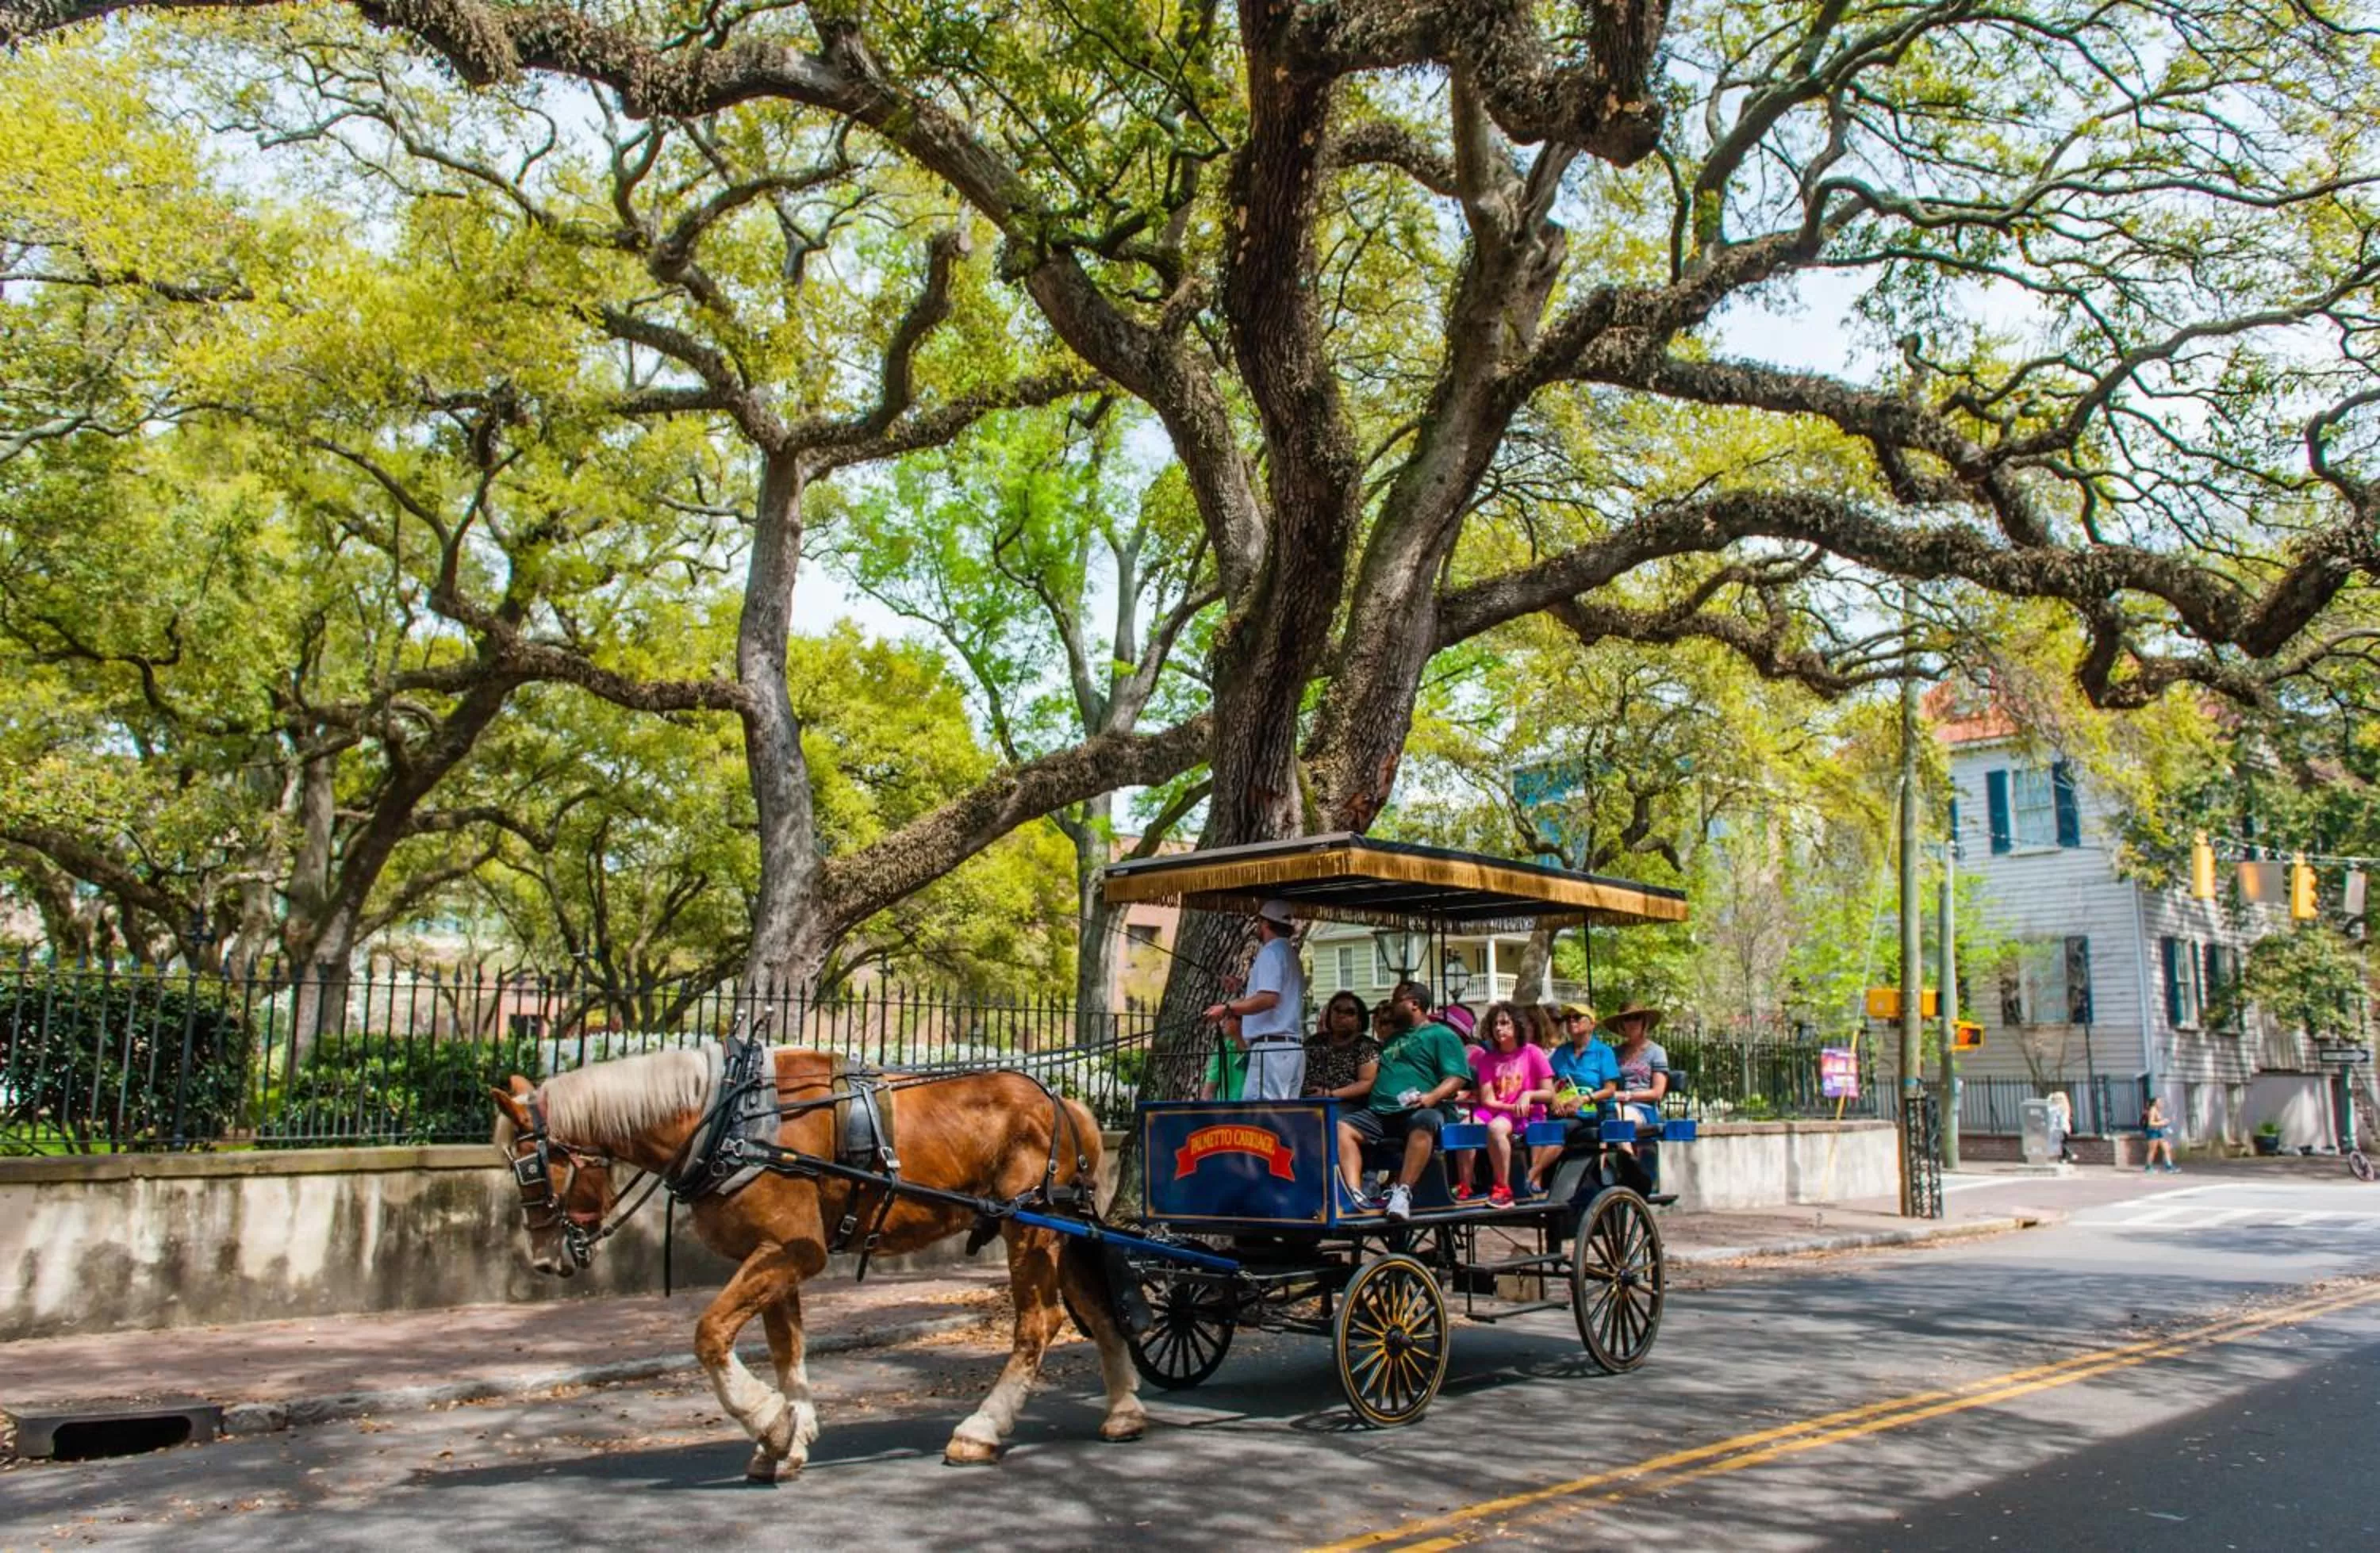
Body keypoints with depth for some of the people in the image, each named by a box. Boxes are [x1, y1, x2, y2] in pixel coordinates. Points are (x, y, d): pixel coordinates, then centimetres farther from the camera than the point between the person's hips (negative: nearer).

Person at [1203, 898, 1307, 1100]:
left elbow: (1269, 998, -20)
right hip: (1293, 1048, 10)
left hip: (1271, 1047, -10)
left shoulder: (1270, 952, -7)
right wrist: (1240, 1001, 30)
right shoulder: (1290, 954, 22)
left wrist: (1228, 1008, -13)